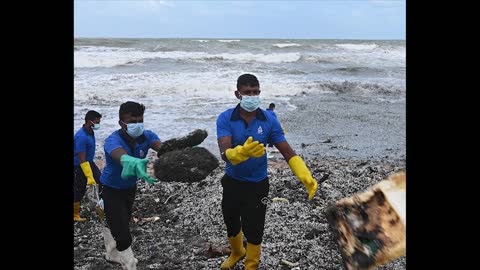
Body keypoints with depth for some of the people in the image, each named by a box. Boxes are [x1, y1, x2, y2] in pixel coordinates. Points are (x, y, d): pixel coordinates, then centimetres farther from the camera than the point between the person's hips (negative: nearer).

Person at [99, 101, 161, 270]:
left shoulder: (146, 136, -20)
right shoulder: (113, 140, -35)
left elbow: (161, 147, -41)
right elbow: (121, 156, -58)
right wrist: (134, 163, -83)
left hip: (130, 188, 6)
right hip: (111, 190, -6)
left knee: (119, 222, 27)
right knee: (122, 233, -12)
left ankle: (112, 254, 52)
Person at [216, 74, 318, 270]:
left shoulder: (269, 120, -13)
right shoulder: (225, 119, -17)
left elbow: (288, 152, -12)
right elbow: (225, 154, -30)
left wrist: (306, 178, -25)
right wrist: (243, 152, -53)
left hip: (257, 185, -1)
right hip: (232, 183, 1)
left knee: (254, 229, 7)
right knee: (231, 224, 21)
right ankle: (236, 253, 54)